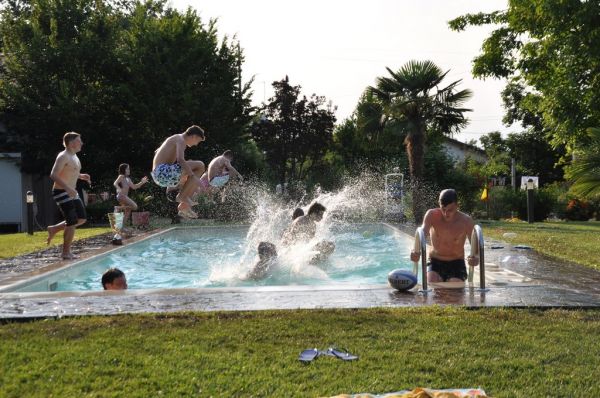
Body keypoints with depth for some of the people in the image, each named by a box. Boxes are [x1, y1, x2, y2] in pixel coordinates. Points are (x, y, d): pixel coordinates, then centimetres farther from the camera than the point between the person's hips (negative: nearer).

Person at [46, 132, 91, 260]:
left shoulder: (74, 156, 13)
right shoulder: (63, 157, -16)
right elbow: (53, 175, -25)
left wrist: (81, 176, 10)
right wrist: (68, 188, -34)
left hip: (71, 193, 9)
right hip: (61, 192, -9)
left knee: (82, 218, 11)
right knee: (72, 222, -7)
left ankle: (54, 229, 23)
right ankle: (66, 253, 5)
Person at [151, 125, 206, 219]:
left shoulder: (175, 139, 25)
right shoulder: (181, 140, -5)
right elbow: (180, 159, -24)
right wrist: (194, 176, -24)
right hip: (164, 171, -11)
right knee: (200, 166, -13)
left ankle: (184, 206, 16)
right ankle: (182, 195, -10)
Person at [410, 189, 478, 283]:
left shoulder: (466, 221, -13)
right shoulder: (432, 215, -12)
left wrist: (475, 258, -41)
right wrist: (416, 252, -48)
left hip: (457, 264, 0)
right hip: (435, 262, 0)